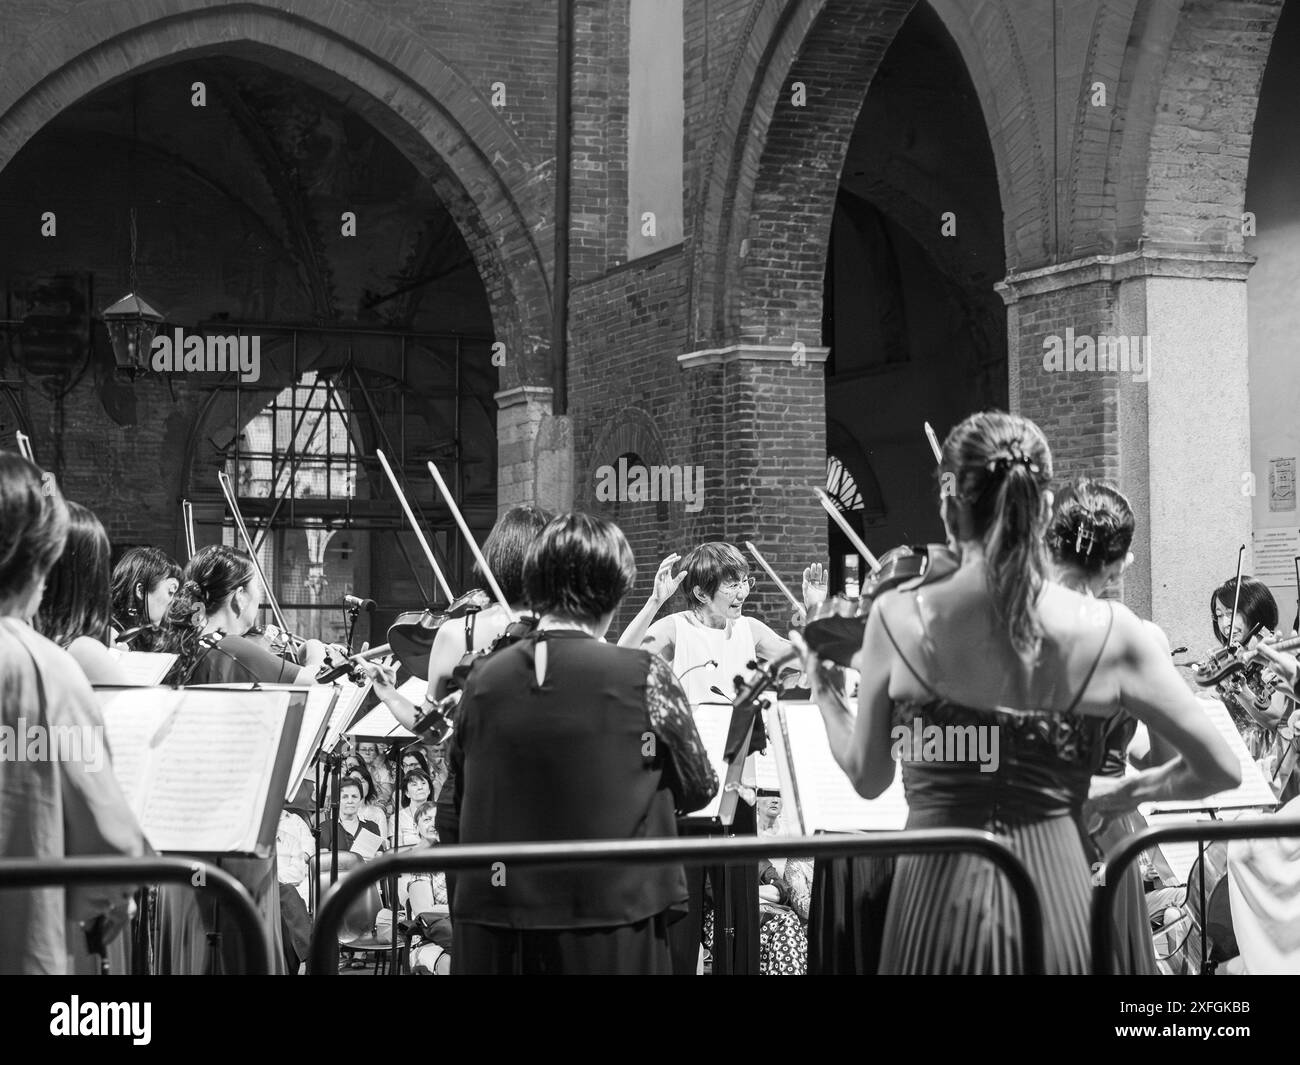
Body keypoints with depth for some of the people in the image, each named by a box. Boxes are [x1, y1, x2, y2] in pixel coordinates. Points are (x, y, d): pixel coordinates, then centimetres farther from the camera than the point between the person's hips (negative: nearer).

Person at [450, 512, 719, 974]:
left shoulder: (483, 680, -1)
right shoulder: (644, 677, -10)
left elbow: (462, 797, 11)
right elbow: (698, 790, 3)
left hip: (491, 931, 3)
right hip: (611, 920, -3)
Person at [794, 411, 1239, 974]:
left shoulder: (897, 617, -6)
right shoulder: (1110, 632, -4)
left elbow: (866, 776, 7)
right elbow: (1221, 769, 2)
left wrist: (822, 688, 25)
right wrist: (1128, 791, 21)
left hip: (938, 903, 0)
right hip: (1057, 900, 1)